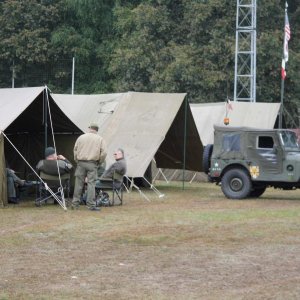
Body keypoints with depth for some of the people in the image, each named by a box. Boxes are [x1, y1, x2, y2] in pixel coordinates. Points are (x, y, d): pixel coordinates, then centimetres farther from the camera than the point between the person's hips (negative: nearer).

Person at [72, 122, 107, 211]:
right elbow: (103, 153, -3)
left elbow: (75, 150, 10)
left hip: (81, 163, 2)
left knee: (79, 183, 6)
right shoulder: (100, 139, 2)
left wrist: (77, 160, 19)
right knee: (91, 183, -1)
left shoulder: (81, 137, 7)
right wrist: (99, 162, 10)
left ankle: (75, 203, 10)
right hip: (92, 164, -2)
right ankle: (91, 204, -5)